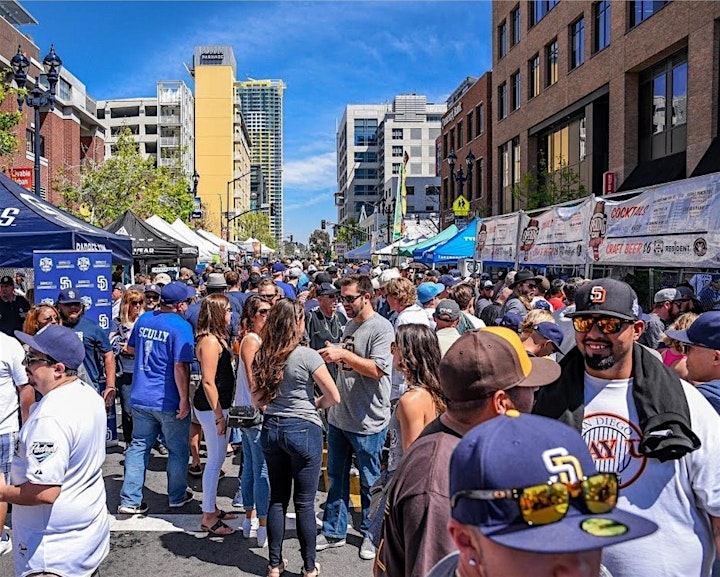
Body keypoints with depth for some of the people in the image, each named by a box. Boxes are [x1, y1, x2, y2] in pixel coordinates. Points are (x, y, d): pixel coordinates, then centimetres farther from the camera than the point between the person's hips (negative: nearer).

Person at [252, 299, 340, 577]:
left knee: (277, 498, 16)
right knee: (304, 502, 6)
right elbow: (334, 397, -11)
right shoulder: (307, 356, -16)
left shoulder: (263, 356, 1)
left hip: (271, 428, 5)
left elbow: (257, 400, 10)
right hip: (303, 430, -5)